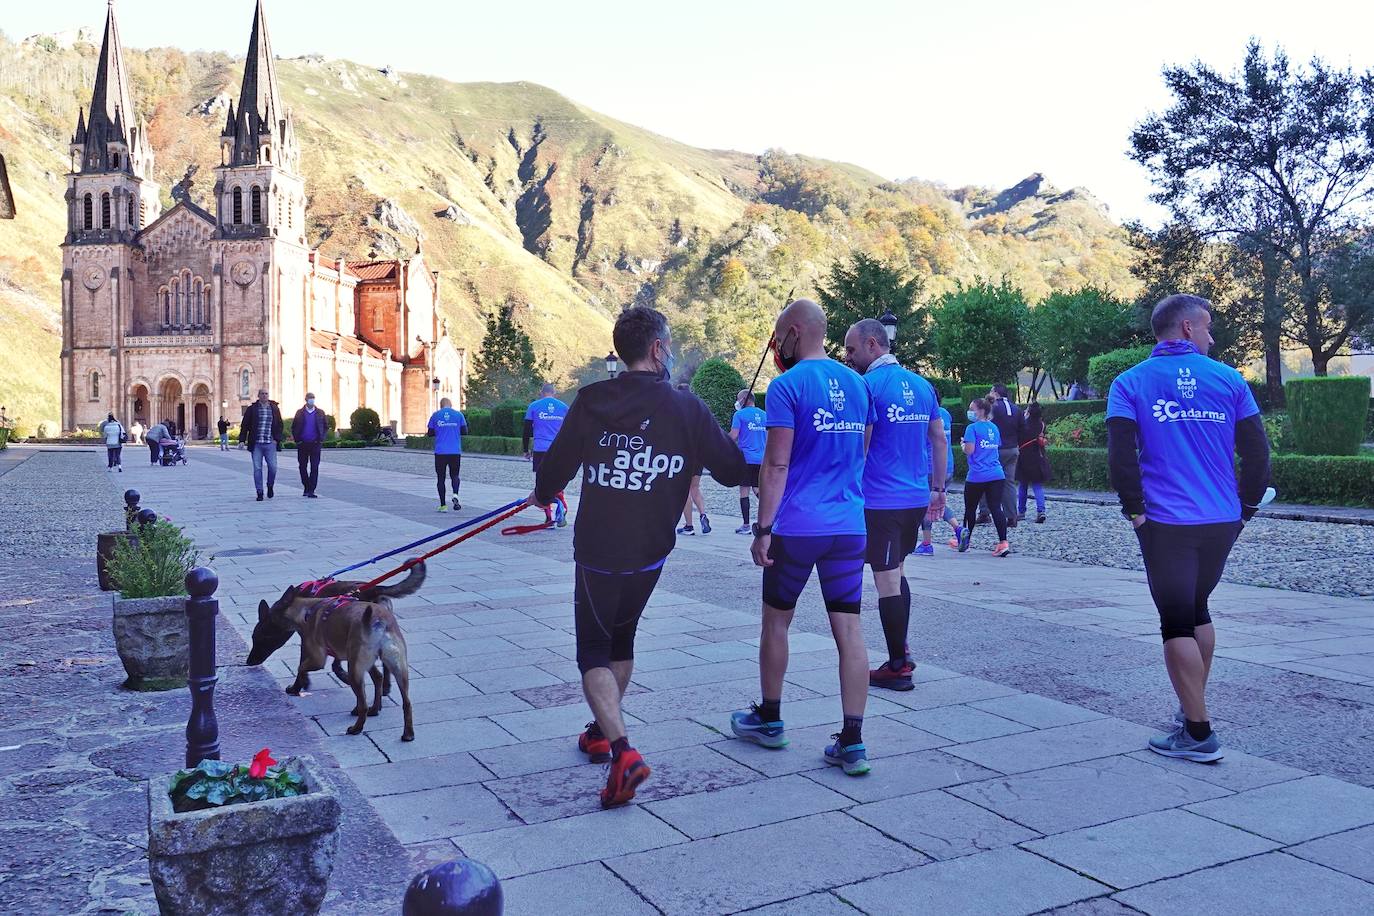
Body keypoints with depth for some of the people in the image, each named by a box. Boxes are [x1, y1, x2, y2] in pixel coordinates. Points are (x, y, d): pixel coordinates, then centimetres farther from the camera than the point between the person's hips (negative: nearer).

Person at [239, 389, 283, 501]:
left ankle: (270, 486, 23)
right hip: (256, 444, -1)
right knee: (257, 468, 0)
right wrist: (242, 440, 0)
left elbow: (279, 425, 13)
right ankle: (259, 493, 8)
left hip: (270, 444, 1)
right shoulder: (252, 409, 3)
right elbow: (245, 425, 6)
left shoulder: (274, 409, 8)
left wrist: (277, 439, 2)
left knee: (273, 467, -5)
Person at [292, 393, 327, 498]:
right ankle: (306, 488, 22)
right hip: (302, 445, 1)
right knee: (302, 467, 7)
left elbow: (326, 427, 12)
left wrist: (322, 439, 1)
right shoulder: (300, 413, 6)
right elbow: (293, 428, 11)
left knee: (314, 468, -7)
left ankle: (311, 491, -7)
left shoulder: (320, 413, 6)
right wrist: (297, 440, 1)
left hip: (315, 444, -1)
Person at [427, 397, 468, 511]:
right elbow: (464, 431, 5)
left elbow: (430, 433, 4)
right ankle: (455, 494, -15)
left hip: (440, 451, 0)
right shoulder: (459, 414, 4)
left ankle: (443, 505, 5)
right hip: (455, 451, 1)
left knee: (441, 478, 7)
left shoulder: (435, 415, 3)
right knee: (455, 475, 13)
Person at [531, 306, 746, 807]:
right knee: (621, 638, 23)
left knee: (594, 649, 5)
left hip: (596, 550, -2)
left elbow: (556, 464, 0)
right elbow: (733, 472, -3)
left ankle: (621, 750, -13)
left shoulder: (592, 401, -8)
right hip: (649, 553, 2)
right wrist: (737, 439, 20)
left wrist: (543, 494, 22)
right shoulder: (687, 409, -8)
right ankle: (602, 731, 37)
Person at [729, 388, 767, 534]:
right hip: (762, 459, 5)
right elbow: (769, 437, 15)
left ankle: (746, 525, 4)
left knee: (744, 490, 3)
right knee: (757, 489, 13)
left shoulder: (739, 415, -4)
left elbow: (733, 436, -11)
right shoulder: (764, 415, 12)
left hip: (745, 458, -5)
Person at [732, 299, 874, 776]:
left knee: (776, 622, 13)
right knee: (849, 630, 3)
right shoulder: (857, 384, 10)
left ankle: (769, 720, 28)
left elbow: (776, 464, -14)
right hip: (849, 526, 5)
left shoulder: (787, 386, -9)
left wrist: (763, 528, -11)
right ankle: (852, 742, 3)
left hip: (797, 526, -5)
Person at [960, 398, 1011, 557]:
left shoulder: (972, 428, -8)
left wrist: (963, 445, 4)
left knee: (970, 508, 12)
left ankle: (966, 540, 25)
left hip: (977, 476, -5)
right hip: (997, 475, 5)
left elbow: (969, 450, -16)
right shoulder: (994, 428, 14)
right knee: (996, 508, -3)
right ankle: (1003, 542, -15)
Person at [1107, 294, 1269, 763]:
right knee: (1197, 610, 22)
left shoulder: (1130, 383, -2)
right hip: (1222, 521, 3)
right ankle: (1193, 707, 32)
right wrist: (1247, 505, 13)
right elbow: (1256, 451, 1)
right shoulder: (1228, 379, 3)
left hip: (1166, 524, -3)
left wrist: (1135, 509, -3)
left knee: (1178, 623, 3)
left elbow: (1120, 454, -12)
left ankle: (1199, 733, 4)